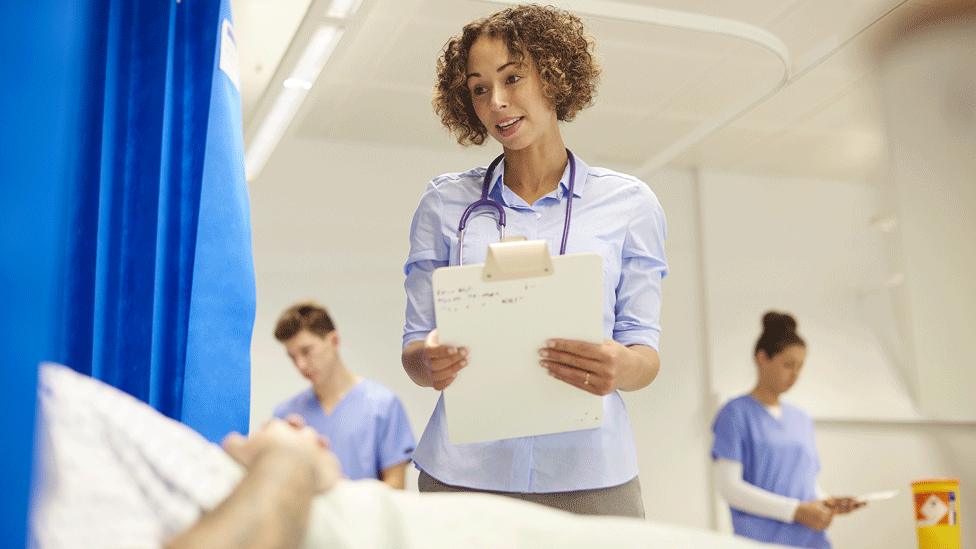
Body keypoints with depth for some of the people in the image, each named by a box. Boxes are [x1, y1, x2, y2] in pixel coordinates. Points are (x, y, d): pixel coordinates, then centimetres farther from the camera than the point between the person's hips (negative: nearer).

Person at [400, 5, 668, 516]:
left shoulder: (629, 203, 4)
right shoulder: (445, 201, 6)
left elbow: (645, 350, 4)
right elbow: (414, 343, 7)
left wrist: (621, 367, -19)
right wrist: (430, 363, -16)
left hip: (589, 474, 0)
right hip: (463, 472, 0)